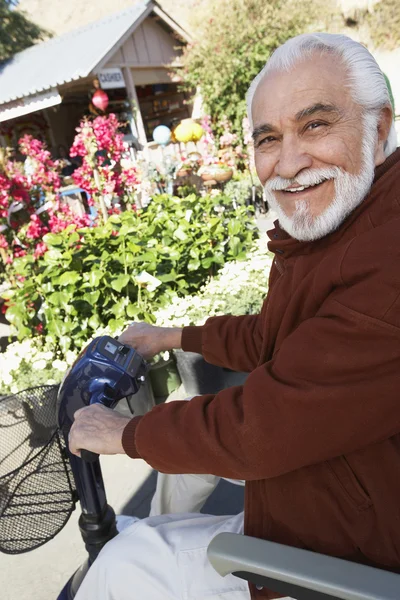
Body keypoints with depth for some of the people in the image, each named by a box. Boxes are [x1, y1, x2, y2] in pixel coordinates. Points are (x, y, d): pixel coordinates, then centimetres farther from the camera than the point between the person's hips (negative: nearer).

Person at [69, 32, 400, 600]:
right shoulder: (314, 231, 1)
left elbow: (262, 429, -31)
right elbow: (269, 339, 13)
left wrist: (126, 434, -15)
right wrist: (175, 337, 14)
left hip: (346, 549, -8)